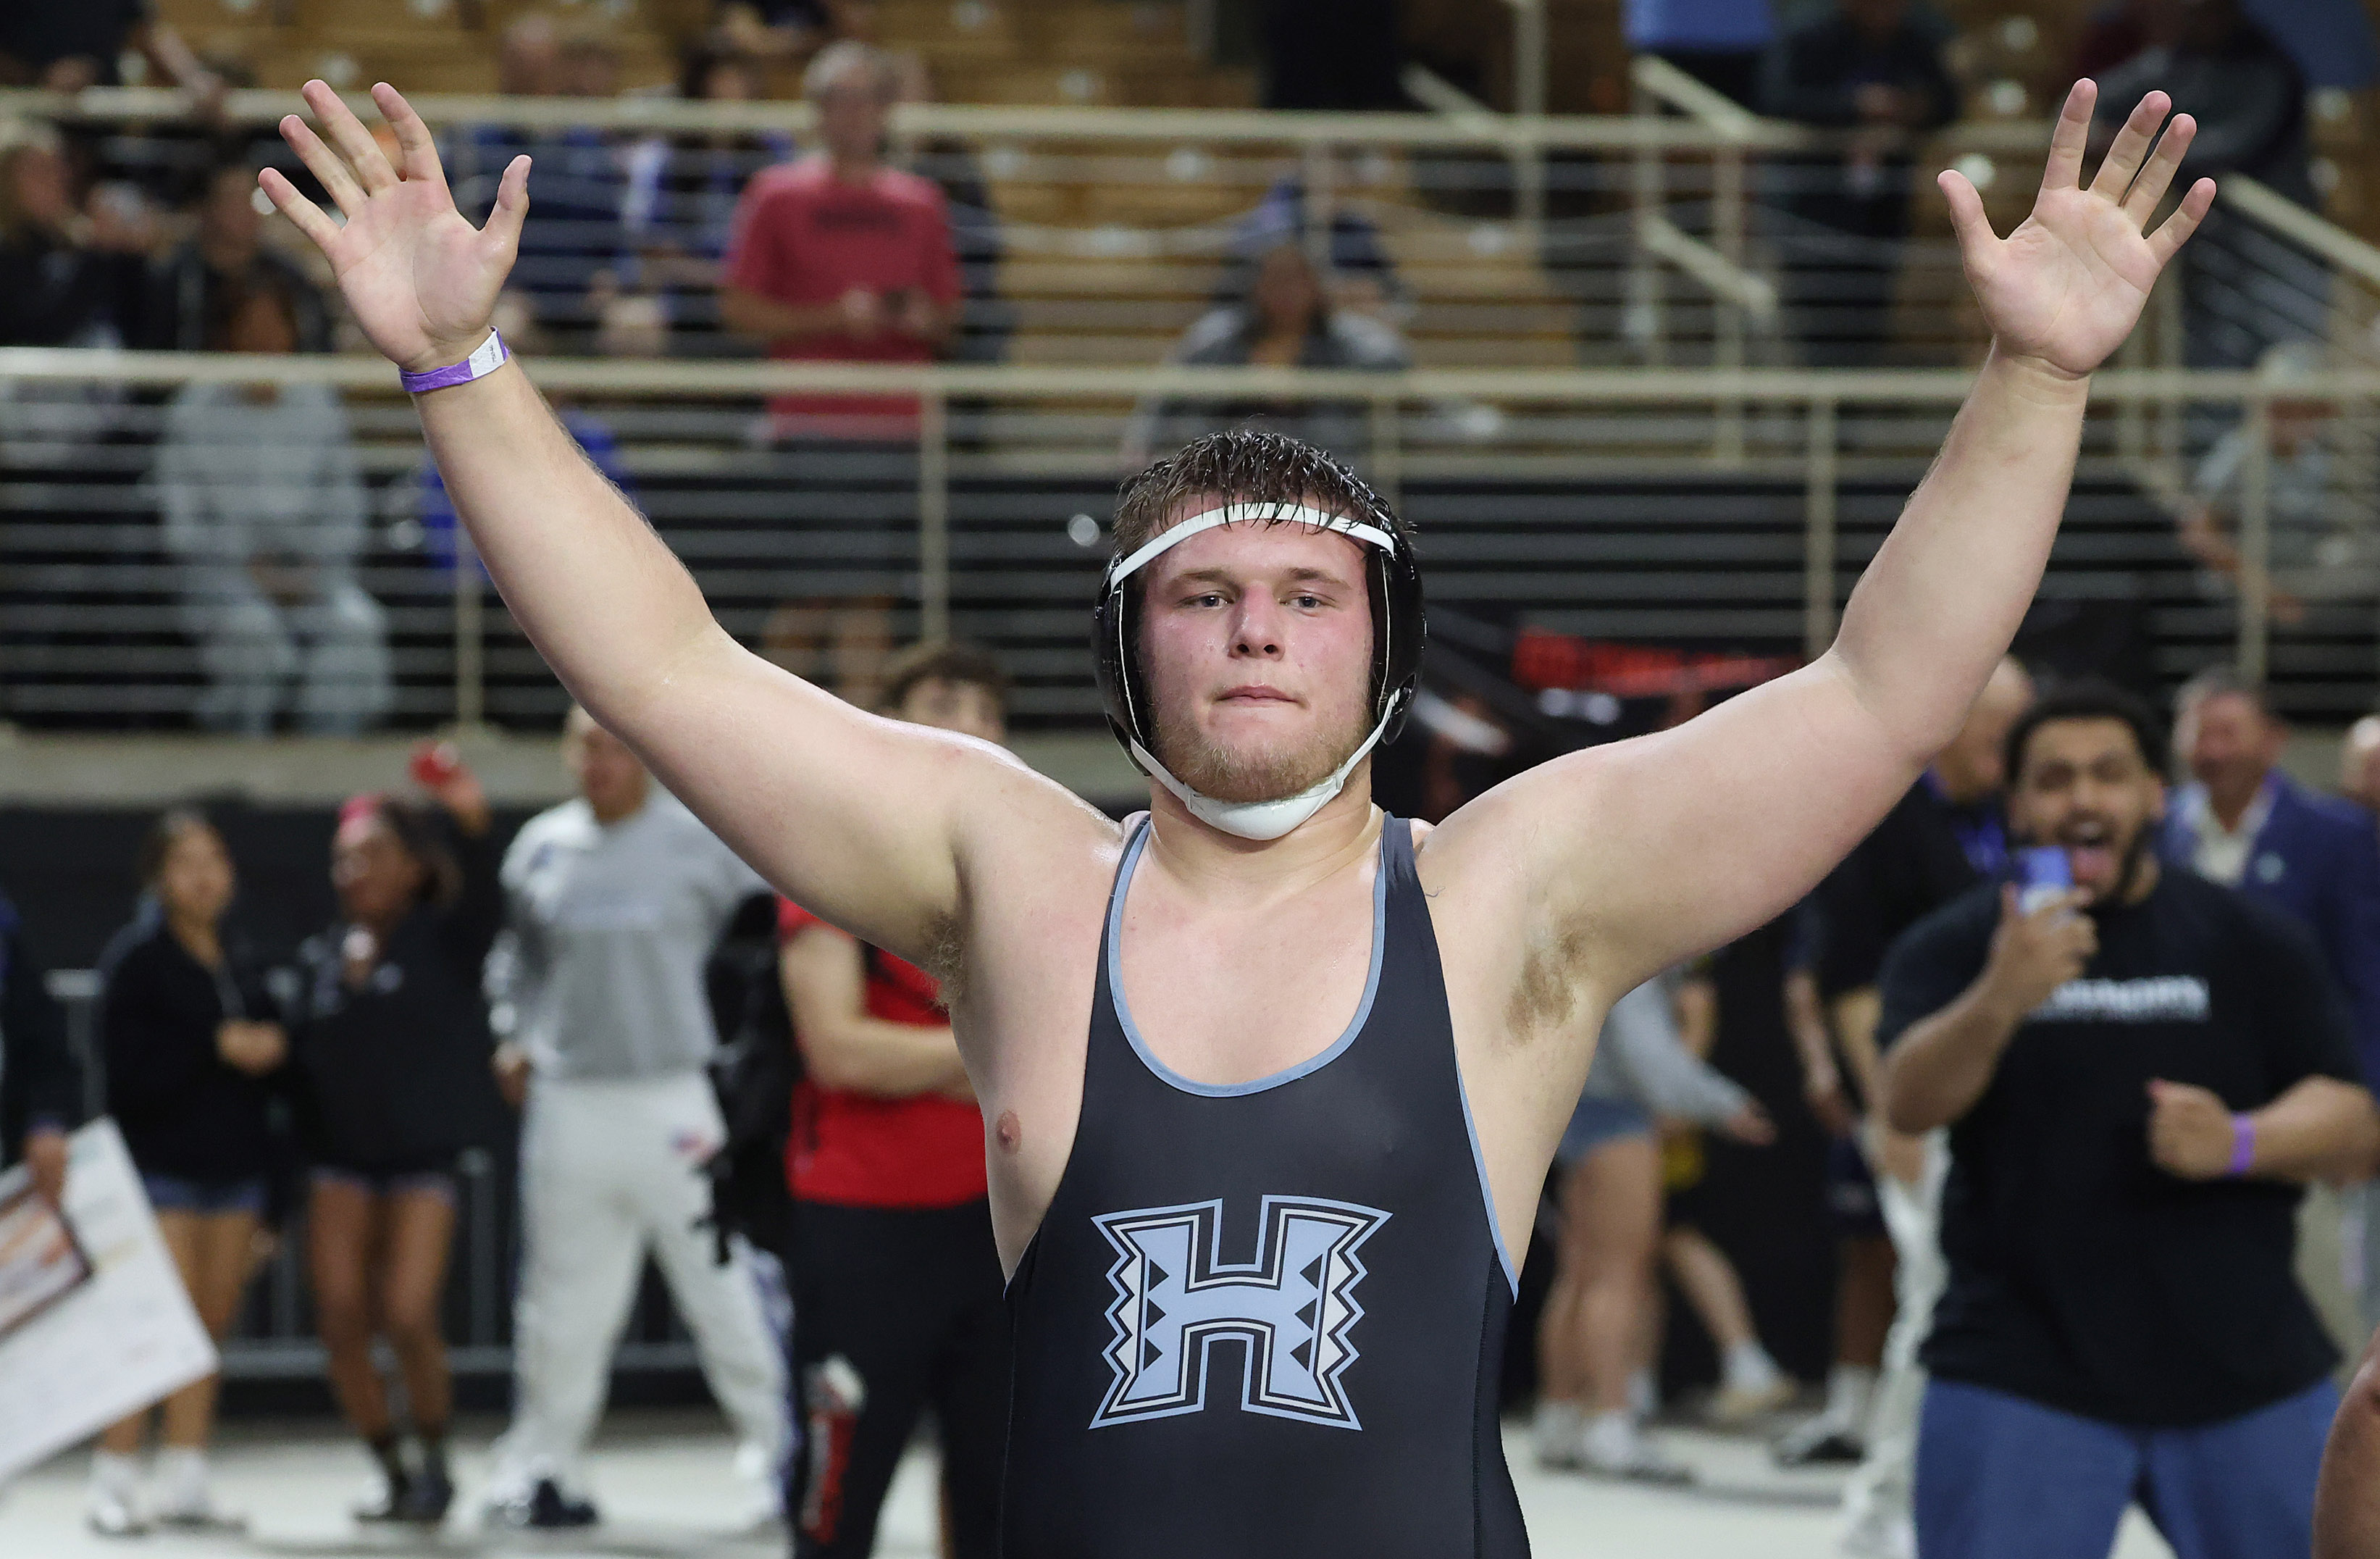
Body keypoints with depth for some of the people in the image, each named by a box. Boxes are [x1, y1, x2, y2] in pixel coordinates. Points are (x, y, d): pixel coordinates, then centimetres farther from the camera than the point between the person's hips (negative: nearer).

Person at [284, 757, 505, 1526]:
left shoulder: (444, 938, -2)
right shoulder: (320, 957, 10)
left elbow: (481, 898, -24)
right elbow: (301, 1063, 11)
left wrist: (469, 827, -44)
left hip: (422, 1157, -4)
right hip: (341, 1160, 4)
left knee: (408, 1317, -16)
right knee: (341, 1323, -5)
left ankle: (435, 1462, 7)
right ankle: (393, 1472, 12)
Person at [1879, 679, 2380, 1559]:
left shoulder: (2251, 945, 7)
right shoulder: (1953, 947, 2)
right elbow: (1910, 1103, -16)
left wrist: (2239, 1143, -19)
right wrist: (1999, 999, -36)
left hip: (2247, 1377, 2)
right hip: (2021, 1378, -2)